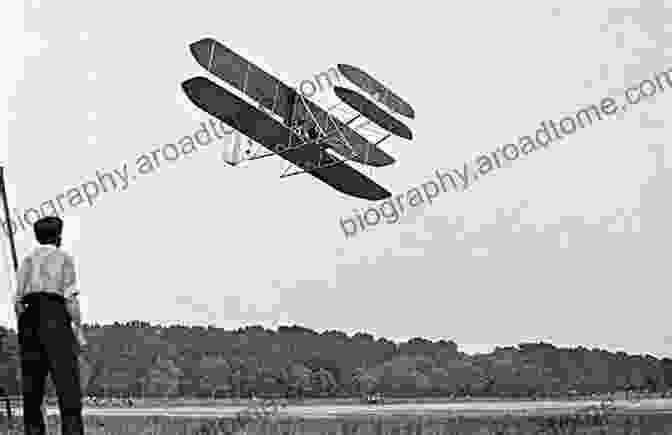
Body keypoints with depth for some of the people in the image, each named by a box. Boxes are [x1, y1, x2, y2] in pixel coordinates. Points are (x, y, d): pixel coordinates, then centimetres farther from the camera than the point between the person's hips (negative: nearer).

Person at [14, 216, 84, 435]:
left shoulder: (27, 261, 18)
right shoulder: (63, 258, 4)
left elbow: (18, 302, 11)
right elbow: (69, 298, -5)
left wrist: (25, 333, 15)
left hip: (29, 320, 5)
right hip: (54, 318, -5)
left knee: (32, 390, 5)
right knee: (68, 386, -8)